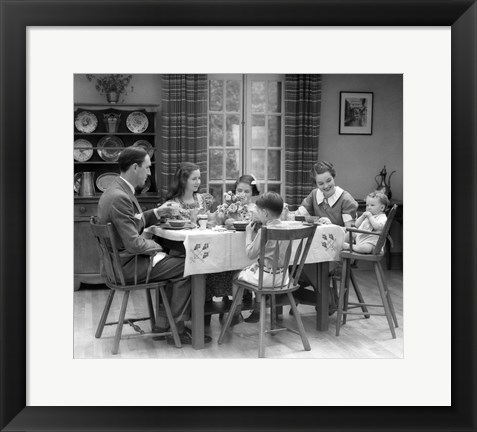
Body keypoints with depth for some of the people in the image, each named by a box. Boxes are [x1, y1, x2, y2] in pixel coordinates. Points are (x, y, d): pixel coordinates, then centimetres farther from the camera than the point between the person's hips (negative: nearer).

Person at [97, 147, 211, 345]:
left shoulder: (118, 190, 8)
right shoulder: (119, 197, -25)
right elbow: (134, 244, -26)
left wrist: (158, 212, 6)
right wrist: (157, 246, -8)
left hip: (121, 260, 10)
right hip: (127, 265, -10)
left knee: (175, 261, 17)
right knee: (185, 266, -7)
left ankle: (162, 325, 17)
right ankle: (177, 330, 3)